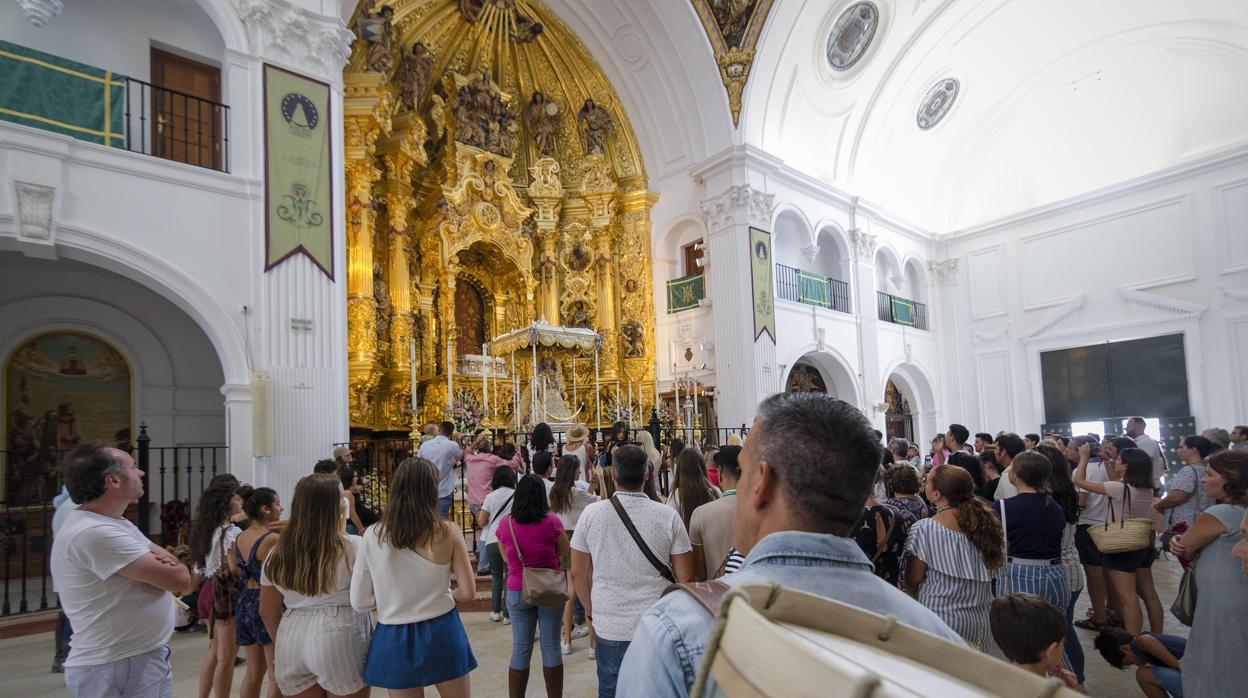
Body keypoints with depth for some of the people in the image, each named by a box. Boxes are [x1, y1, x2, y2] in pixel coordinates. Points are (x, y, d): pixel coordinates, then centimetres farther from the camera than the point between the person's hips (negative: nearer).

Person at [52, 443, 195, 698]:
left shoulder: (117, 524, 10)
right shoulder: (93, 533, -23)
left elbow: (180, 576, 7)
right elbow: (181, 580, -25)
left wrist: (167, 564, -15)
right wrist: (173, 568, -2)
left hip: (148, 658, 9)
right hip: (116, 669, -9)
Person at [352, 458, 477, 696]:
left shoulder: (373, 535, -8)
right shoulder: (448, 532, -12)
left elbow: (360, 601, -2)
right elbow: (468, 593, -6)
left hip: (394, 639, 1)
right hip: (441, 633, -1)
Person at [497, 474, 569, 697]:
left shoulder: (504, 523, -6)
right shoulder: (552, 521, -13)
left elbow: (506, 556, 9)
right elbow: (564, 552, 1)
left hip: (517, 591, 2)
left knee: (520, 650, 12)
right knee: (551, 647, 10)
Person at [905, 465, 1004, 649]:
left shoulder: (924, 530, -16)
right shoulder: (985, 525, 1)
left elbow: (913, 581, -9)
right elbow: (992, 571, 11)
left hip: (939, 619, -5)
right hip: (979, 621, 6)